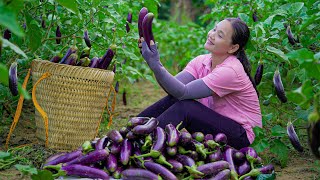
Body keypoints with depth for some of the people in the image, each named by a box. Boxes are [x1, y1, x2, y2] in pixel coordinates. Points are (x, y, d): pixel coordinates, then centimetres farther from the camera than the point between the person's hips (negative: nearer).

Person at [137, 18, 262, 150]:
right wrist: (154, 63, -27)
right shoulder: (201, 61, -1)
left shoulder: (230, 71, -24)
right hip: (215, 122, 7)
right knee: (173, 99, -14)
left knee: (184, 106, -26)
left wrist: (156, 65, -38)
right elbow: (173, 88, -15)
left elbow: (183, 92, -30)